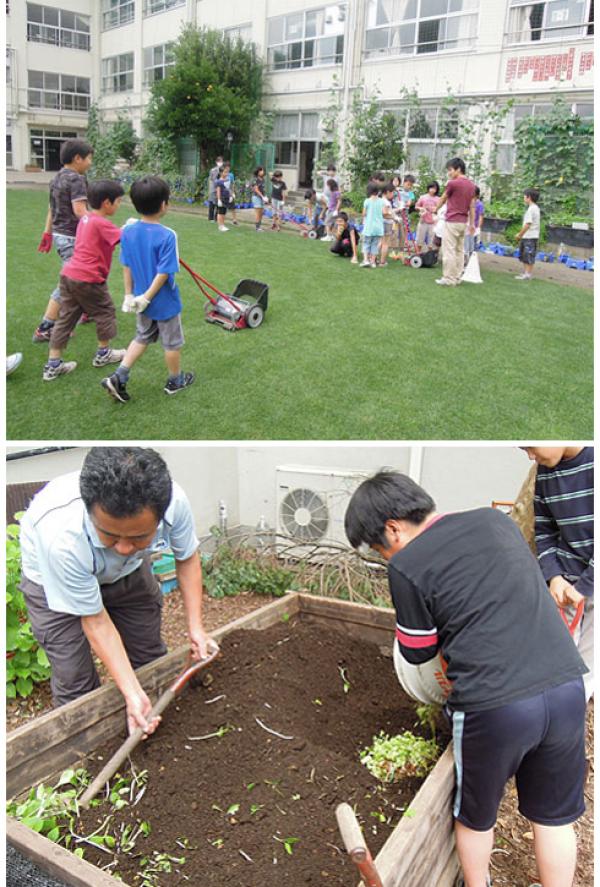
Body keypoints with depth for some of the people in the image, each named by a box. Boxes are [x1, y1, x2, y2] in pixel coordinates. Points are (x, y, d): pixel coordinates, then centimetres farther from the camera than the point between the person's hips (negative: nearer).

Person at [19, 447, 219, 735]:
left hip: (127, 572, 3)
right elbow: (95, 621, -28)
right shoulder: (62, 537, -44)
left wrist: (195, 627, -16)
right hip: (53, 579, -3)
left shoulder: (173, 501, -35)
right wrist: (132, 693, -30)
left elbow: (187, 558, -11)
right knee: (75, 680, -6)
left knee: (150, 659, 10)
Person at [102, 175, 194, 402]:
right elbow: (164, 273, -25)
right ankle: (176, 380, 34)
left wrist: (129, 294, 10)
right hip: (165, 301, -6)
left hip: (141, 300, 6)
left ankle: (118, 378, 13)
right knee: (172, 343, 15)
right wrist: (147, 297, -17)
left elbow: (126, 267, 1)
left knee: (142, 338, 23)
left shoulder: (128, 232, -7)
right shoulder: (166, 236, -23)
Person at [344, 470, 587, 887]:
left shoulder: (406, 566, -7)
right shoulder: (496, 518, 8)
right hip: (566, 686, 5)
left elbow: (417, 652, 5)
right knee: (555, 815, 24)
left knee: (475, 815, 23)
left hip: (493, 707, -4)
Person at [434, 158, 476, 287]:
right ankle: (457, 278, 13)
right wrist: (472, 224, 14)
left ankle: (449, 279, -6)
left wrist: (436, 209, 24)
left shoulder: (453, 183, -10)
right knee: (460, 250, 11)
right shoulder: (471, 185, 10)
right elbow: (472, 206, 11)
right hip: (463, 222, 7)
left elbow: (443, 199, 6)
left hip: (452, 221, -7)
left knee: (449, 250, -5)